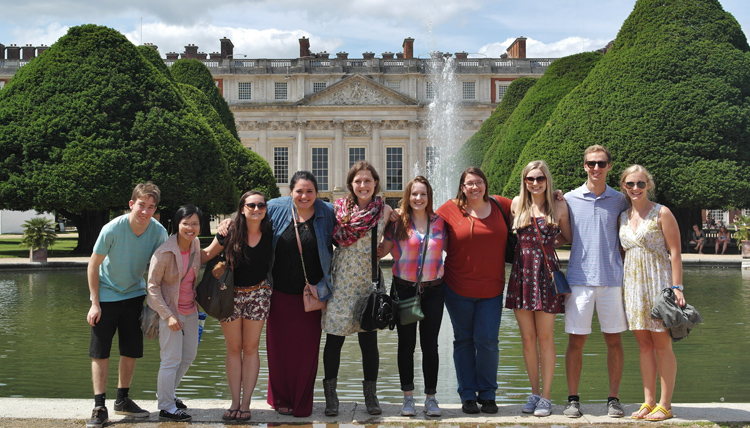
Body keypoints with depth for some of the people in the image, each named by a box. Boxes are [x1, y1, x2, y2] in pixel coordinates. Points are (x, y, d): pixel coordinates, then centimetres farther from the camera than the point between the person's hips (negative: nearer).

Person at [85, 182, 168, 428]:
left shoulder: (158, 232, -15)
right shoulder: (112, 229, -23)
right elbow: (93, 265, -13)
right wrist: (95, 304, -14)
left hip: (135, 294, 3)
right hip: (107, 295, -3)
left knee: (132, 350, 10)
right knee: (100, 351, -3)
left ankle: (122, 400, 26)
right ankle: (99, 407, 3)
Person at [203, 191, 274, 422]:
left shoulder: (270, 234, -6)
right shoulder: (230, 233, -9)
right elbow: (207, 254, 4)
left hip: (257, 294, 0)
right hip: (231, 294, 0)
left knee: (251, 348, 3)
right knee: (233, 349, 6)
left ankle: (246, 404, 9)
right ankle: (235, 402, 13)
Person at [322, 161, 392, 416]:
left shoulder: (384, 211, 1)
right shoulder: (339, 208, 0)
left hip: (369, 283, 0)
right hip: (341, 282, 0)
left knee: (369, 340, 5)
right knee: (334, 339, 3)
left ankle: (370, 395, 19)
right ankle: (330, 395, 17)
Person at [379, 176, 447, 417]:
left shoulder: (439, 222, 4)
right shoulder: (398, 223, -1)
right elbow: (382, 251, 4)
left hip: (433, 290, 1)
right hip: (404, 289, -1)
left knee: (430, 345, 3)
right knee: (406, 344, 6)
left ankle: (431, 397, 13)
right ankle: (408, 397, 15)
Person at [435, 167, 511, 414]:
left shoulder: (501, 206, 3)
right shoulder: (451, 209, -3)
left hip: (491, 290, 1)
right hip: (458, 289, -1)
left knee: (487, 341, -2)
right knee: (464, 341, 9)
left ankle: (487, 394, 15)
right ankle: (468, 395, 20)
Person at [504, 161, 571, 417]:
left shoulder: (559, 207, 2)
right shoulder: (517, 204, 8)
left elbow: (569, 238, 12)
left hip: (546, 271, -2)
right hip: (521, 271, 2)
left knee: (545, 337, 0)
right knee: (527, 338, 6)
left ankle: (546, 396, 8)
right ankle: (534, 393, 17)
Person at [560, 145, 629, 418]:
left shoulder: (619, 200, 8)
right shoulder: (569, 199, 5)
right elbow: (561, 237, 13)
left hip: (612, 278, 1)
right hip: (579, 278, -1)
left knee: (614, 340, 5)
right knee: (576, 341, 1)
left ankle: (614, 399, 14)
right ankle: (573, 399, 10)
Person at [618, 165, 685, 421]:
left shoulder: (661, 213, -5)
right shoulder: (623, 217, 11)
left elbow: (675, 253, -7)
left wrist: (677, 287, -14)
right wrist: (621, 284, 8)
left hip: (658, 282, -5)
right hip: (633, 284, 5)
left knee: (662, 345, -1)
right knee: (644, 344, 8)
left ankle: (665, 405, 5)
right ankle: (649, 402, 14)